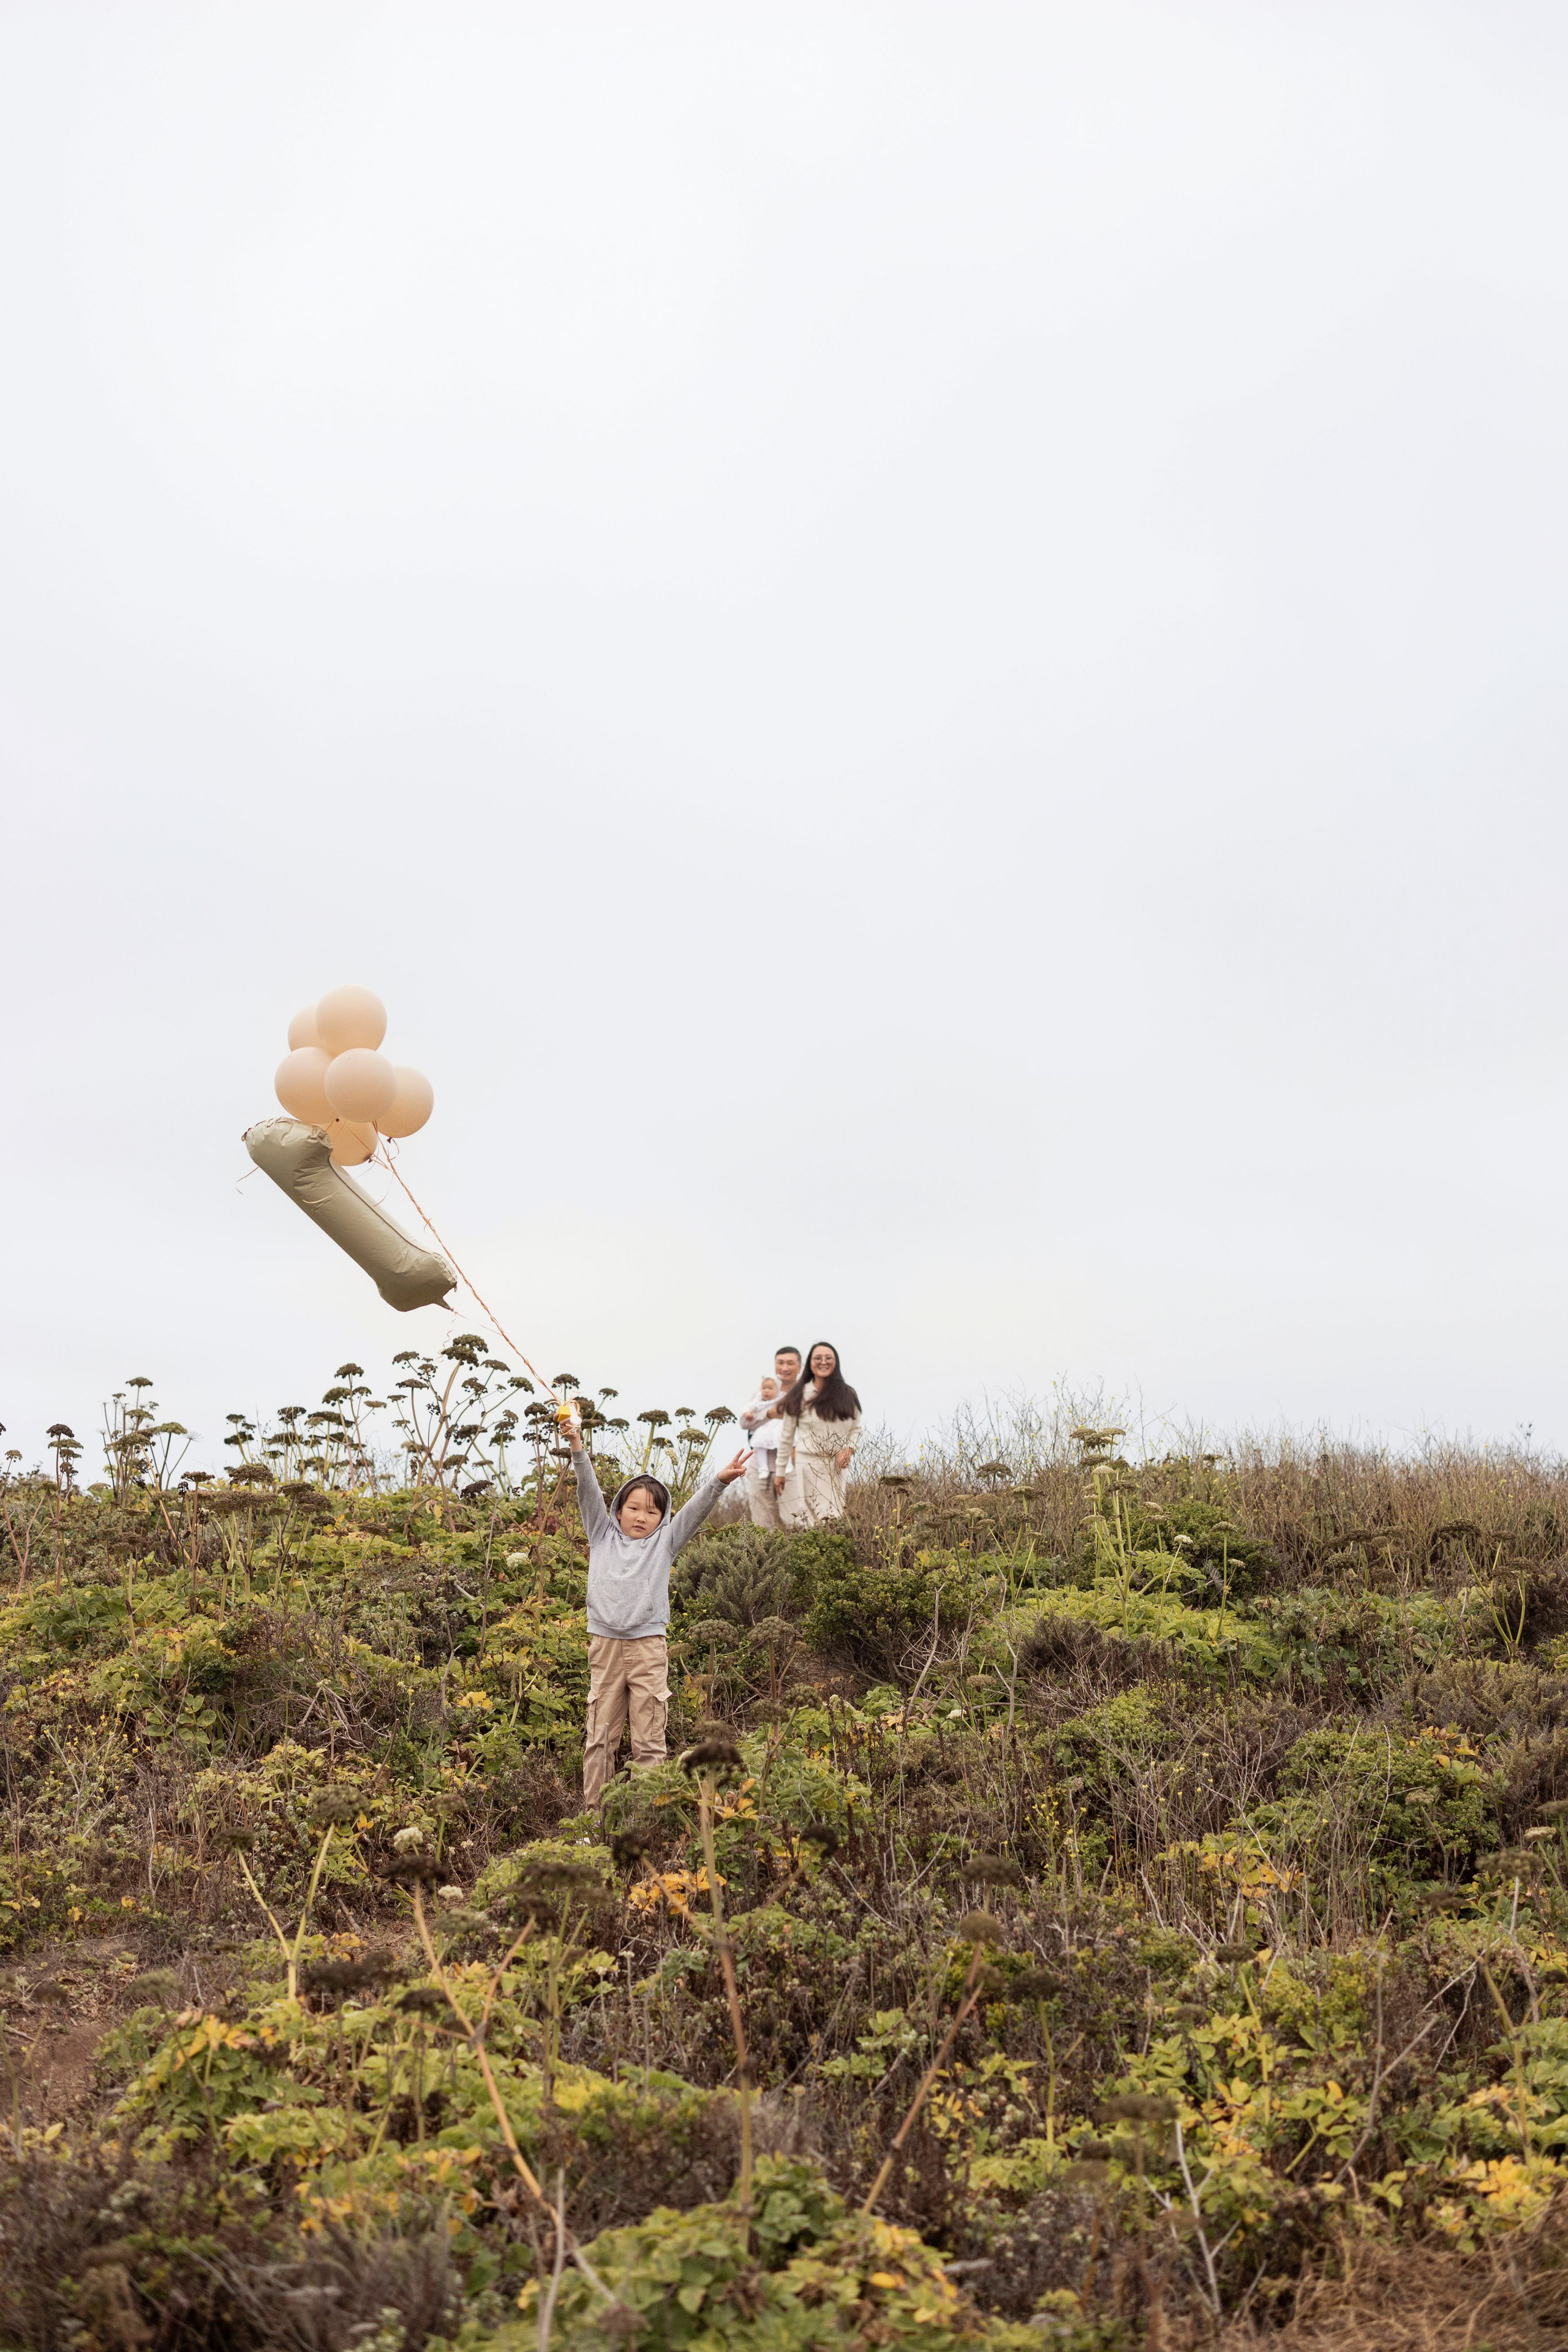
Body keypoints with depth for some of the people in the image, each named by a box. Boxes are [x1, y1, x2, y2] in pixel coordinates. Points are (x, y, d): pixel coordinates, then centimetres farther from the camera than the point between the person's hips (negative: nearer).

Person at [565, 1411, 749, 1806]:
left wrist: (721, 1480, -15)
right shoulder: (603, 1535, 10)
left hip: (648, 1647, -1)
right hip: (605, 1645, 1)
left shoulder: (665, 1541, 9)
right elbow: (590, 1492, 2)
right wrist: (578, 1447, -8)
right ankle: (593, 1811, 10)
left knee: (649, 1741, 1)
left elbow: (696, 1509, 0)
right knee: (600, 1737, 4)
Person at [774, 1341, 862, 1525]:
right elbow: (786, 1436, 9)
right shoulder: (799, 1396, 5)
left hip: (837, 1467, 2)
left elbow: (856, 1429, 17)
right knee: (808, 1521, -10)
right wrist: (780, 1472, 10)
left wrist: (849, 1449, -4)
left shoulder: (847, 1396, 11)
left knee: (834, 1521, -6)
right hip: (808, 1465, -2)